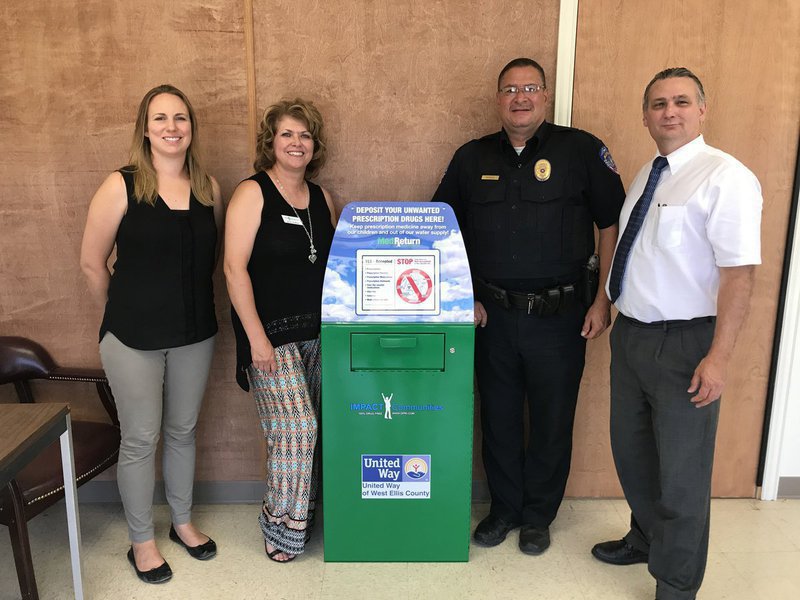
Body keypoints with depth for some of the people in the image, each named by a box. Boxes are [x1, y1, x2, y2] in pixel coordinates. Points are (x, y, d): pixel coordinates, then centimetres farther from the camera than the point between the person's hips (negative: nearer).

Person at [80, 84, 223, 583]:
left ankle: (183, 522, 38)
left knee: (183, 431, 17)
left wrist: (190, 301, 9)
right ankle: (142, 541, 29)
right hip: (134, 338, -3)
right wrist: (126, 313, 4)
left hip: (195, 334, 4)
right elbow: (93, 263, -5)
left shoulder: (209, 187, 0)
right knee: (141, 439, 8)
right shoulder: (122, 186, -11)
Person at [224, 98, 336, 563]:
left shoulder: (321, 198, 12)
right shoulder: (252, 194, -6)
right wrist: (256, 337, -16)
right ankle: (282, 525, 14)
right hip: (271, 333, -6)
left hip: (317, 331, 6)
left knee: (308, 428, 11)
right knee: (295, 428, -7)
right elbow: (235, 268, -12)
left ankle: (303, 513, 30)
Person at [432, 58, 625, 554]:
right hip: (492, 314, 3)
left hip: (560, 314, -2)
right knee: (498, 418, 14)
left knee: (552, 421, 11)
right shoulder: (472, 158, 6)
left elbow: (613, 225, -1)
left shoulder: (582, 150, -3)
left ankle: (539, 516, 33)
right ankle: (505, 508, 35)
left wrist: (603, 300, -6)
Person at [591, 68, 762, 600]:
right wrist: (609, 310, 14)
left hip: (684, 344, -8)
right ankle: (646, 538, 47)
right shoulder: (646, 177, 10)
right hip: (631, 334, 8)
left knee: (682, 473, 7)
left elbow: (739, 273, -19)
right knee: (632, 451, 22)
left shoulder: (725, 177, -14)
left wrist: (718, 358, -23)